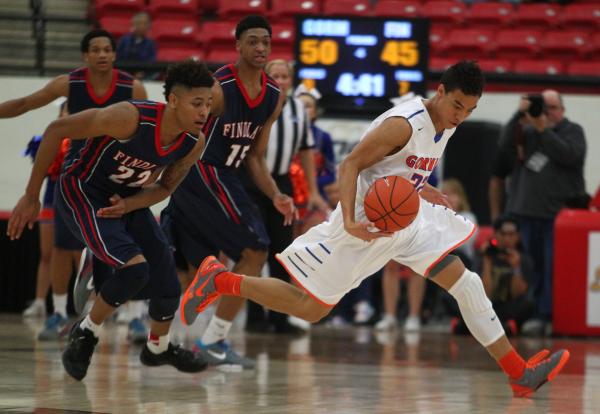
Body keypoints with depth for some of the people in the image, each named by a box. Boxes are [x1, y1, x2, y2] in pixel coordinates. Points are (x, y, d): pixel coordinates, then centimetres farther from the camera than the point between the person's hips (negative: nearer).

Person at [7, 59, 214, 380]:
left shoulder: (194, 144, -15)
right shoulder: (130, 118, -34)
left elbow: (164, 188, 4)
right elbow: (56, 130, -25)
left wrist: (130, 205, -19)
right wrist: (31, 196, -18)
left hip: (129, 199, 7)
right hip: (82, 193, -7)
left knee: (167, 284, 5)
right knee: (134, 267, -26)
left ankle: (158, 348, 34)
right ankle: (85, 334, -2)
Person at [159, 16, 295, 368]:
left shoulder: (274, 97, 8)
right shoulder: (219, 88, -17)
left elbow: (256, 157, 15)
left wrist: (276, 196, 2)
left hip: (225, 177, 9)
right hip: (202, 174, -9)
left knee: (198, 269, 12)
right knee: (255, 250, -10)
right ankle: (214, 339, -4)